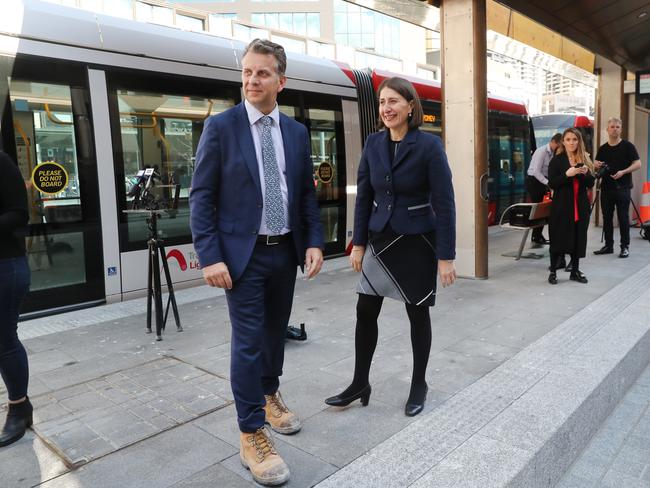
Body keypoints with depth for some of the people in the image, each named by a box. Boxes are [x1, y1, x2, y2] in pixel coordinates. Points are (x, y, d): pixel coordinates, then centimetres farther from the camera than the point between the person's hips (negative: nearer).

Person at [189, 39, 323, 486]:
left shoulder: (297, 132, 7)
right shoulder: (220, 126, -6)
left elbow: (307, 193, 11)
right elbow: (201, 196, -7)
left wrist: (314, 242, 0)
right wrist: (210, 256, -15)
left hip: (286, 251, 5)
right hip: (243, 252, -4)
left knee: (276, 330, 18)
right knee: (248, 340, -2)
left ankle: (270, 396, 41)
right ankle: (252, 434, 13)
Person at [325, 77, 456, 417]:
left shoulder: (429, 145, -12)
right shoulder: (373, 143, 2)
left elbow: (444, 203, -13)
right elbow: (363, 196, 6)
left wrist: (446, 256, -15)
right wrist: (359, 243, 3)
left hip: (417, 242, -4)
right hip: (380, 240, 4)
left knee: (417, 312, 9)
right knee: (365, 311, 6)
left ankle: (419, 385, 28)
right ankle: (360, 384, 23)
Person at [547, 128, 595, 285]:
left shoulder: (585, 159, 9)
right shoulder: (556, 160, -2)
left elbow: (591, 183, 7)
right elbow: (551, 184, -9)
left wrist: (585, 173, -12)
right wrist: (567, 174, -22)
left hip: (581, 206, 4)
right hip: (562, 205, -4)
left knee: (578, 238, 8)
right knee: (558, 239, -1)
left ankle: (575, 271, 20)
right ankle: (553, 272, 9)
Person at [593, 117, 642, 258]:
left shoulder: (628, 146, -1)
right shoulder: (602, 148, 11)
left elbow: (638, 163, -4)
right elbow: (596, 165, 19)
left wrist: (623, 172, -19)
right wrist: (596, 165, -4)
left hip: (622, 187, -4)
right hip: (606, 187, 4)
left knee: (623, 218, -2)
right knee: (607, 217, 8)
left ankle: (625, 247, 6)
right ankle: (608, 245, 17)